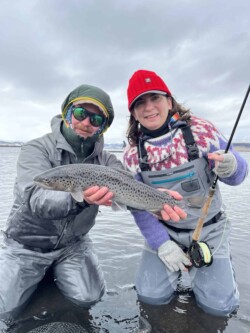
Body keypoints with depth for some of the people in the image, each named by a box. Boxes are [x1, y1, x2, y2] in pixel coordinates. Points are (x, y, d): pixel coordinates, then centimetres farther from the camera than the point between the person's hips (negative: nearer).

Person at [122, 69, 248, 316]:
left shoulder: (201, 130, -15)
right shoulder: (132, 154, -10)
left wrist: (230, 167, -35)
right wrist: (161, 245, -14)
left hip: (208, 230, -1)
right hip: (164, 231, 2)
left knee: (219, 305, -3)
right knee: (151, 295, -4)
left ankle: (220, 262, 28)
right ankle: (174, 263, 26)